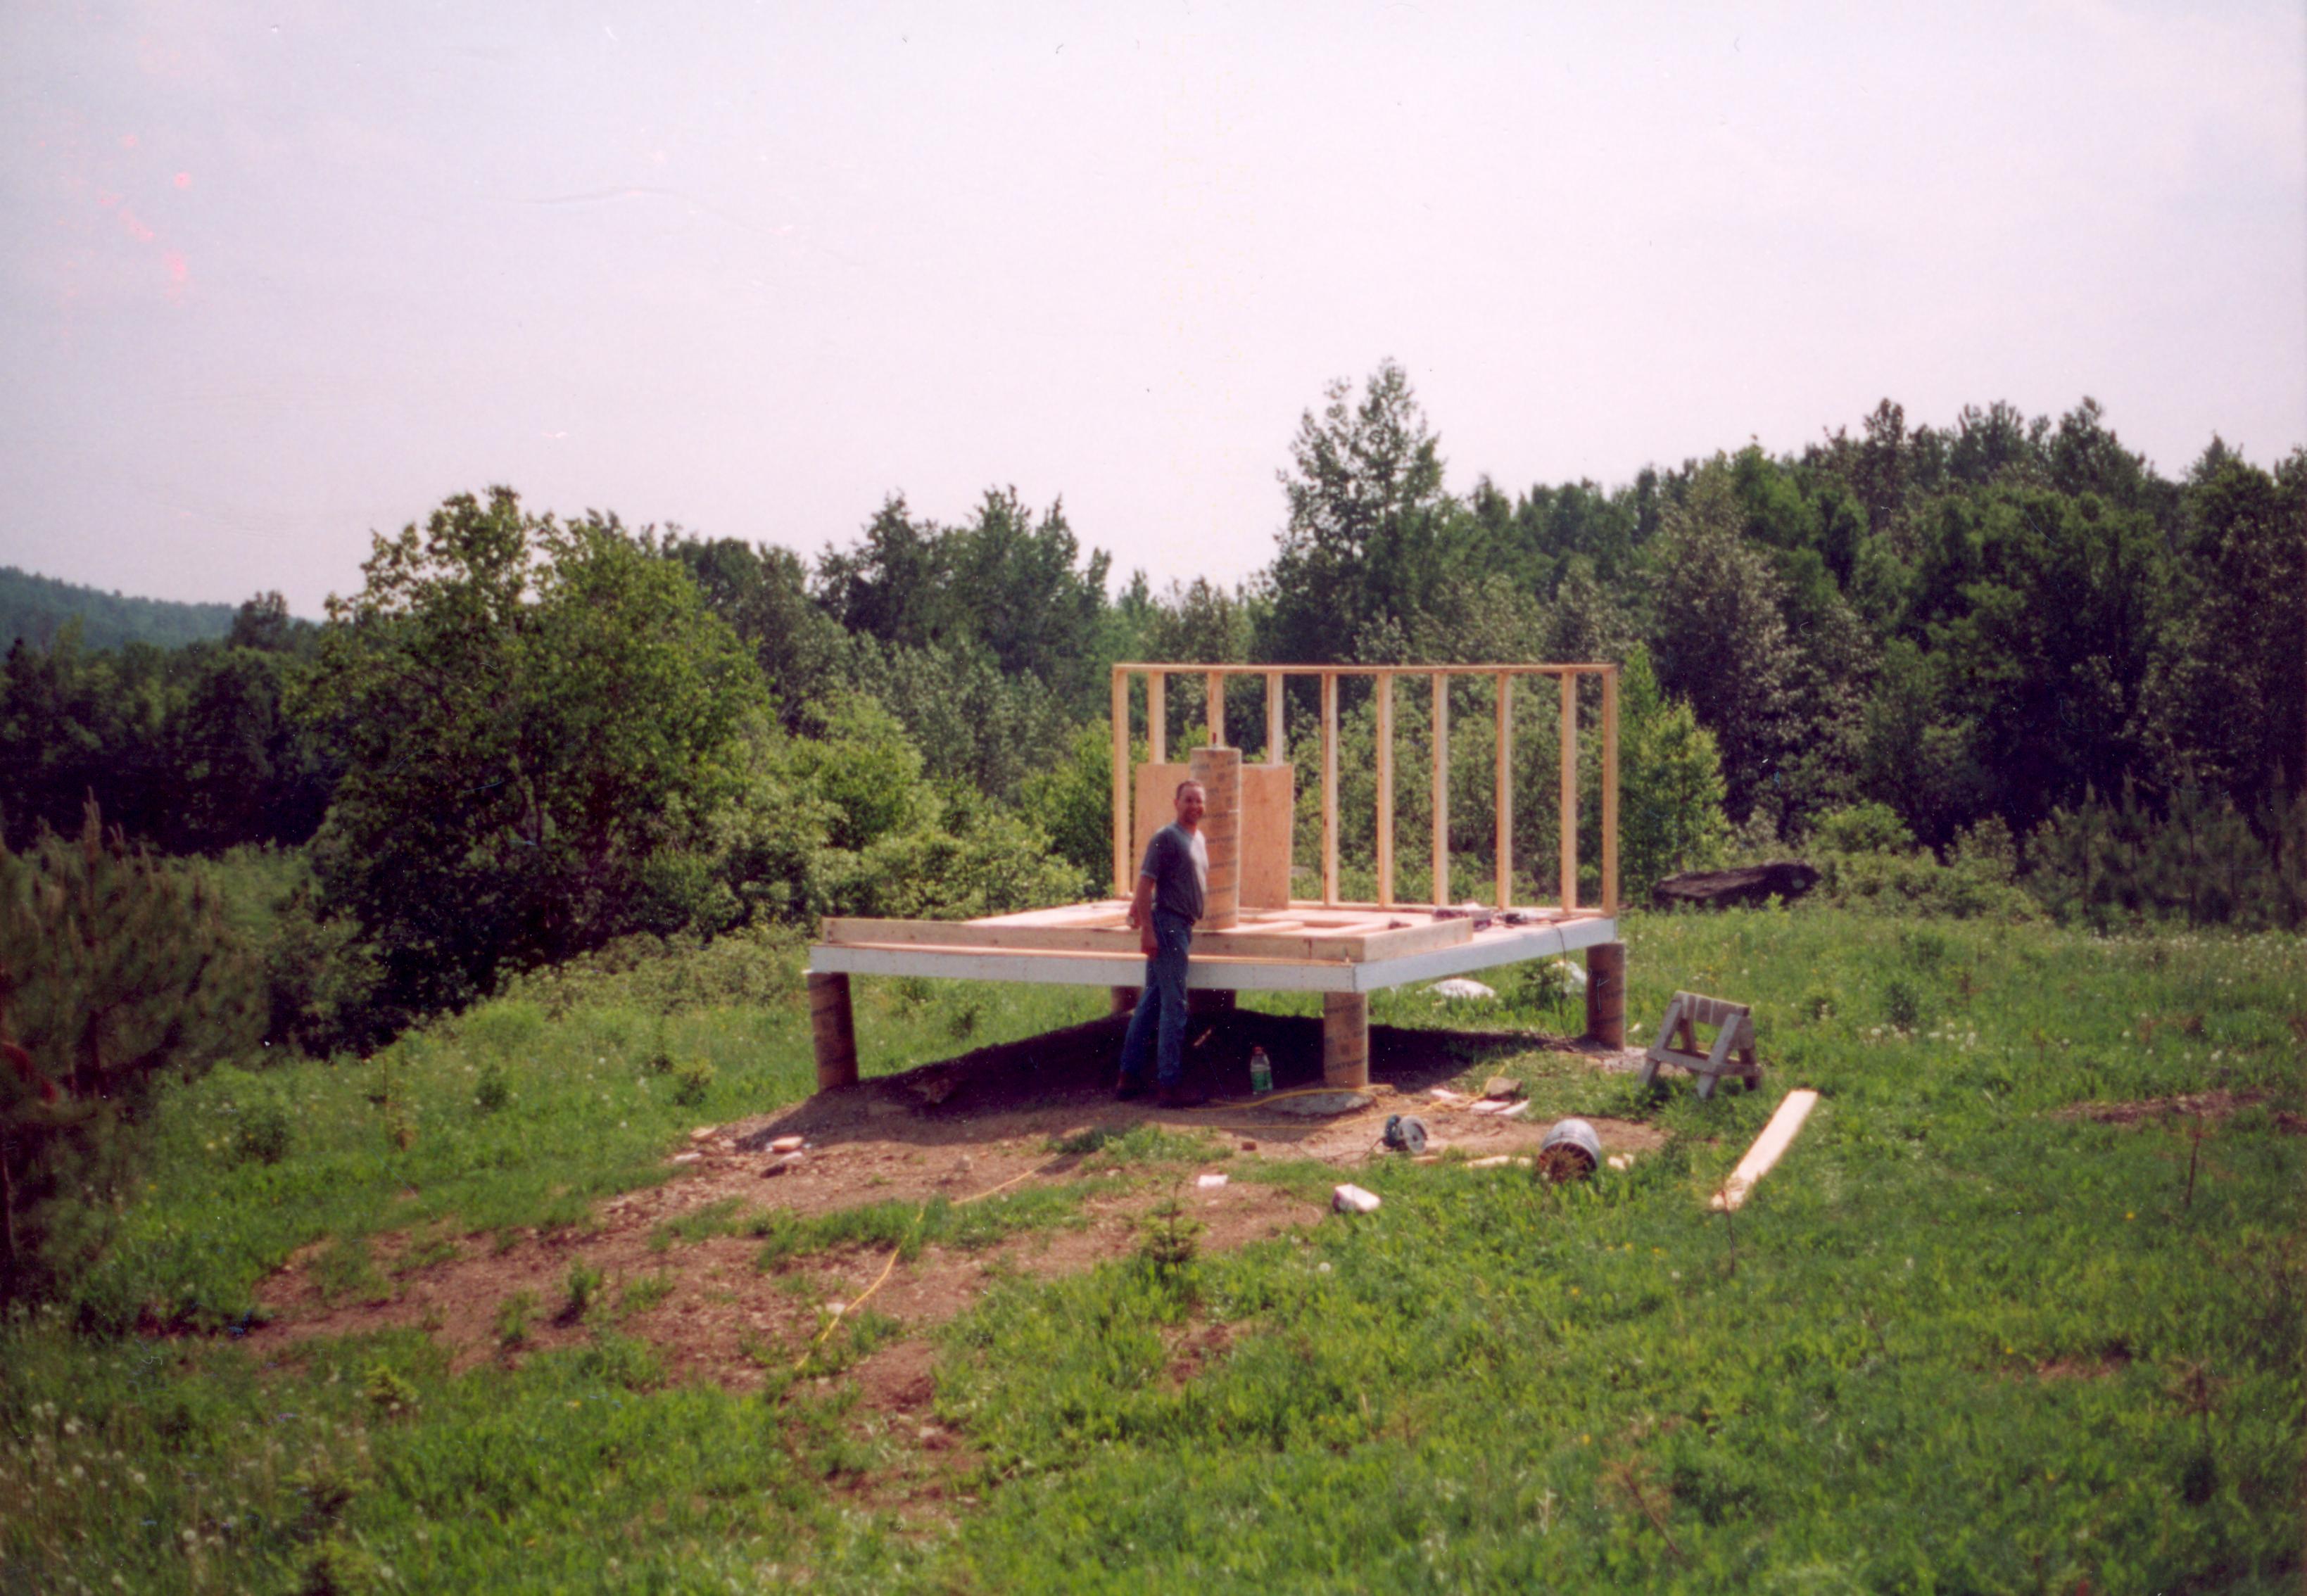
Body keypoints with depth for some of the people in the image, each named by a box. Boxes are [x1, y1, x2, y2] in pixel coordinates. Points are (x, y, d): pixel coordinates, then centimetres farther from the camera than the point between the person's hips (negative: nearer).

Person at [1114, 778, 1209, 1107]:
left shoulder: (1199, 840, 15)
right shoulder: (1166, 837, -12)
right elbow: (1145, 882, -16)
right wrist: (1147, 929, -22)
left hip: (1182, 927, 9)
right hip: (1167, 925, -9)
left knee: (1151, 1002, 12)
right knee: (1174, 1006, -8)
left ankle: (1129, 1077, 17)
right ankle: (1169, 1085, -5)